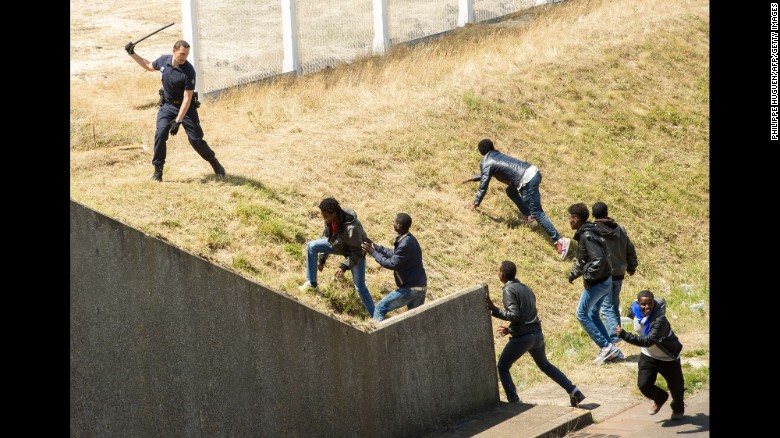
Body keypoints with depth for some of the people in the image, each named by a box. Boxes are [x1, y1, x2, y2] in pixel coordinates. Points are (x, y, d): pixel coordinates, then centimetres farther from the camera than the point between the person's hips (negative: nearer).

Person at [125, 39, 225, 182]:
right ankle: (158, 170, -2)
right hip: (167, 105, 4)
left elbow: (187, 99, -24)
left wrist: (178, 121, -27)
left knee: (196, 139, -3)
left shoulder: (188, 71, -26)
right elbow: (149, 66, 15)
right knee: (160, 135, -12)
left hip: (185, 107, -4)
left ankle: (215, 163, 19)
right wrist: (132, 54, 7)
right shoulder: (164, 60, -10)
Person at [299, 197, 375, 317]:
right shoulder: (330, 219, -21)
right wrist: (322, 258, 3)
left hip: (355, 252, -7)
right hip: (339, 244, 7)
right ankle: (311, 283, 12)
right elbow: (327, 236, -1)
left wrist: (344, 266, -37)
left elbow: (358, 252, -31)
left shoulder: (351, 228, -43)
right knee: (311, 245, -1)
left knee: (360, 288, -5)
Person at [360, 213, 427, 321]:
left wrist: (373, 252, -9)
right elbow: (394, 254, 17)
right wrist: (375, 246, 14)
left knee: (380, 309, -2)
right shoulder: (409, 239, 7)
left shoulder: (406, 245, -24)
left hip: (411, 288, -9)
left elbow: (392, 264, -17)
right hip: (420, 286, 9)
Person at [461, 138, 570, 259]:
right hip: (534, 171, 8)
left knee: (537, 213, -7)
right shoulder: (496, 155, 28)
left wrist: (475, 204, 12)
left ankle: (559, 240, -16)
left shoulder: (486, 163, 3)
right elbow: (486, 174, 45)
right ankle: (529, 215, 28)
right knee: (511, 191, 31)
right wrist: (471, 179, 51)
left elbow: (483, 186, 3)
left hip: (528, 181, -8)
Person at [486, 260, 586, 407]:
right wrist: (510, 329, 26)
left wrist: (494, 310, -20)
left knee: (502, 367, 10)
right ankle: (573, 391, 21)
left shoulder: (508, 290, -10)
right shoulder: (526, 289, 16)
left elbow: (514, 315, -20)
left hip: (522, 338, -8)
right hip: (537, 334, 8)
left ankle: (514, 402, 5)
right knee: (544, 365, 27)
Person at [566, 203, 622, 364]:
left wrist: (588, 278, -20)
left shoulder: (587, 236, -22)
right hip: (606, 280, 10)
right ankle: (609, 349, 19)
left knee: (581, 314, 1)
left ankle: (606, 347, -1)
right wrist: (574, 273, 16)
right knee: (593, 314, 19)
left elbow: (599, 260, -29)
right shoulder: (585, 233, 10)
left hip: (596, 283, -10)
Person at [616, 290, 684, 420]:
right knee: (643, 385, -7)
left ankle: (678, 409, 47)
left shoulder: (659, 320, -39)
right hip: (648, 356, 5)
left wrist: (624, 335, -52)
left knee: (676, 386, 13)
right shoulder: (635, 309, -17)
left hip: (668, 357, -5)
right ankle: (660, 399, 29)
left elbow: (649, 341, -49)